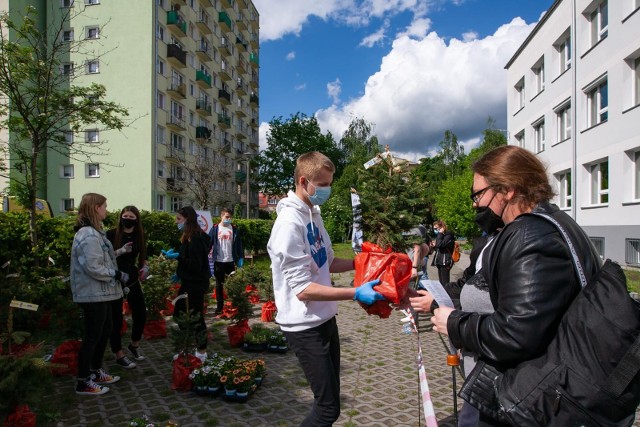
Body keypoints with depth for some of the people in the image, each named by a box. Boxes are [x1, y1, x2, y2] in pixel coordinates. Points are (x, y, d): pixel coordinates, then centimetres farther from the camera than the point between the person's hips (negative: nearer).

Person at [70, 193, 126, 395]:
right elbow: (93, 267, -25)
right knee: (92, 337, 1)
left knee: (104, 332, 20)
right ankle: (83, 383, 15)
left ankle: (96, 372, 35)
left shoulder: (94, 232, 13)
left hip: (101, 294, 10)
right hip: (93, 295, -10)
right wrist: (117, 274, -16)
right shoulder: (89, 235, -21)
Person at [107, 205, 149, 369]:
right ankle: (119, 355, 17)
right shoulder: (112, 234, -9)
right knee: (116, 318, 2)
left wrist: (145, 267, -5)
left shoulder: (139, 236, 5)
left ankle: (134, 345, 33)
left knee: (141, 314, 7)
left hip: (132, 279, 5)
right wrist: (120, 251, -26)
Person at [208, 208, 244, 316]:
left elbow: (238, 244, 4)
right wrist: (209, 258, -7)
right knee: (219, 284, 9)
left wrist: (240, 257, -1)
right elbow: (209, 244, -1)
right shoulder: (215, 229, -1)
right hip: (219, 261, 0)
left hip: (231, 261, 0)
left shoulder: (234, 229, 2)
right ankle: (219, 306, 18)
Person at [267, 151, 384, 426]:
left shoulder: (314, 214, 7)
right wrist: (356, 293, -27)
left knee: (329, 399, 20)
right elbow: (303, 289, -25)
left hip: (325, 319, 9)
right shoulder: (290, 222, -21)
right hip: (306, 326, -9)